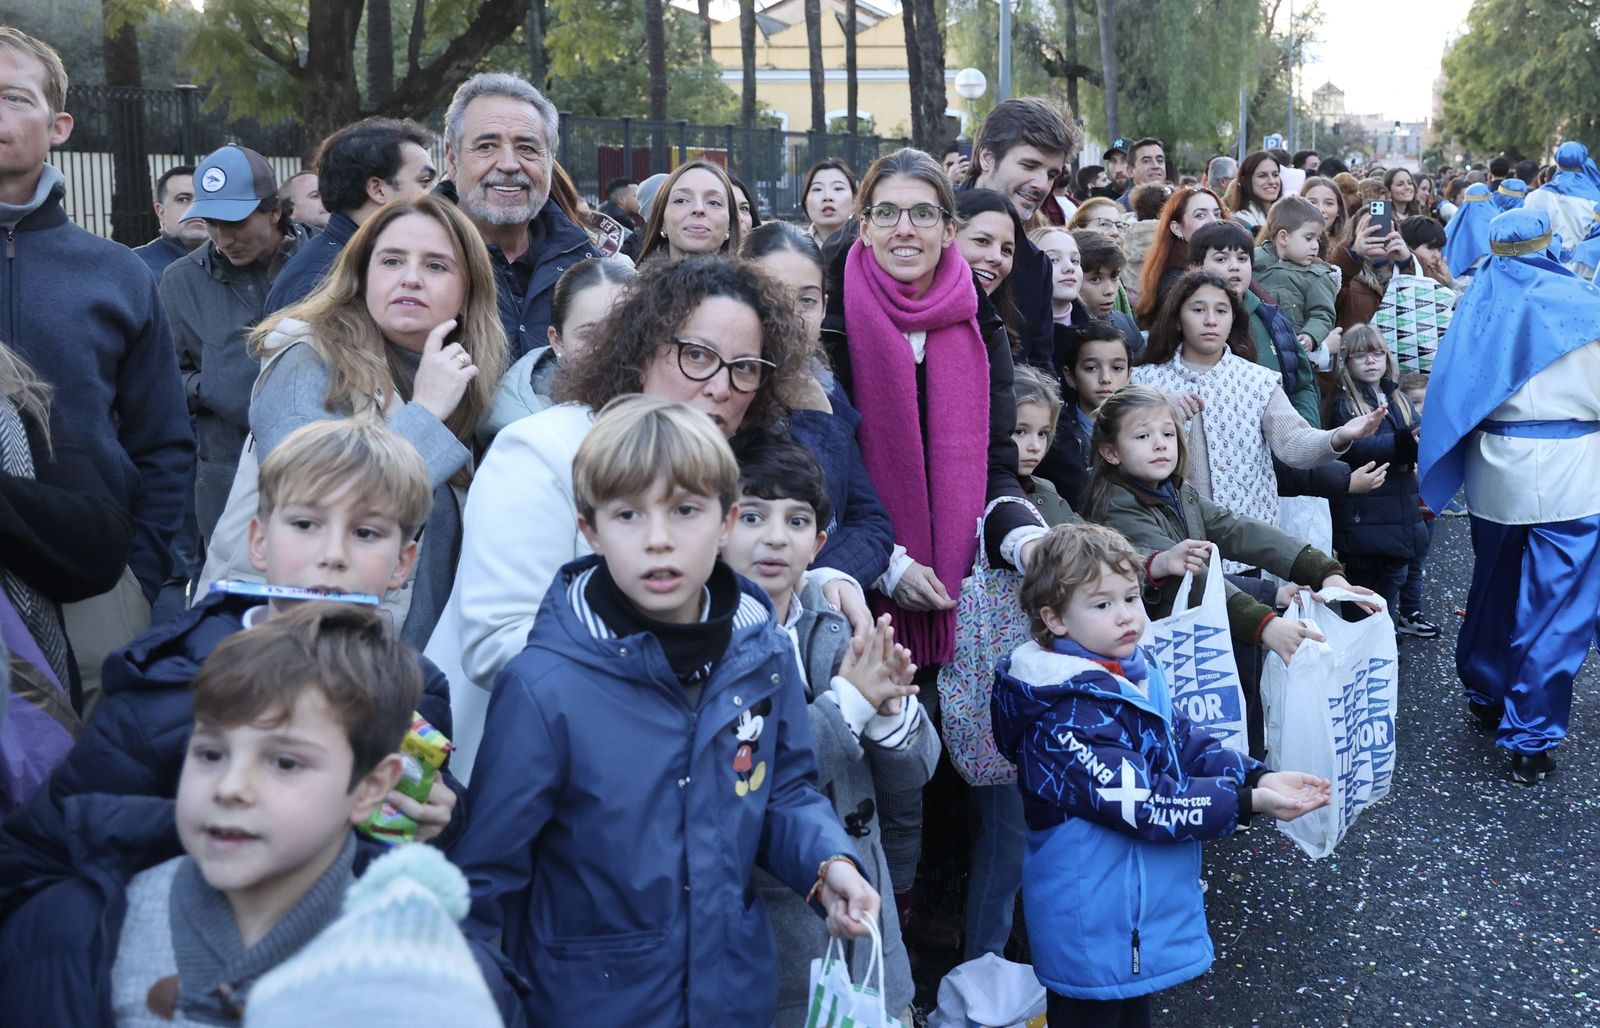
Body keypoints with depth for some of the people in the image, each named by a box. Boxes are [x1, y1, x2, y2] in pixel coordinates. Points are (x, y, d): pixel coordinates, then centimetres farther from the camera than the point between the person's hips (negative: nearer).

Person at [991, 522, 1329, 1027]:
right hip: (1092, 924, -9)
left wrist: (1258, 777, -11)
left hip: (1148, 904, 9)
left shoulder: (1139, 674, 3)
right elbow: (1141, 801, -28)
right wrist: (1247, 803, -25)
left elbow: (1190, 747, 5)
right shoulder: (1061, 717, -26)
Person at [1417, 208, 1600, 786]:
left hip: (1495, 471, 4)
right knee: (1554, 607, 1)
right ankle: (1531, 741, 4)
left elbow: (1452, 392, 1)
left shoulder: (1477, 304, 1)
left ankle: (1485, 695, 38)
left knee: (1496, 585, 22)